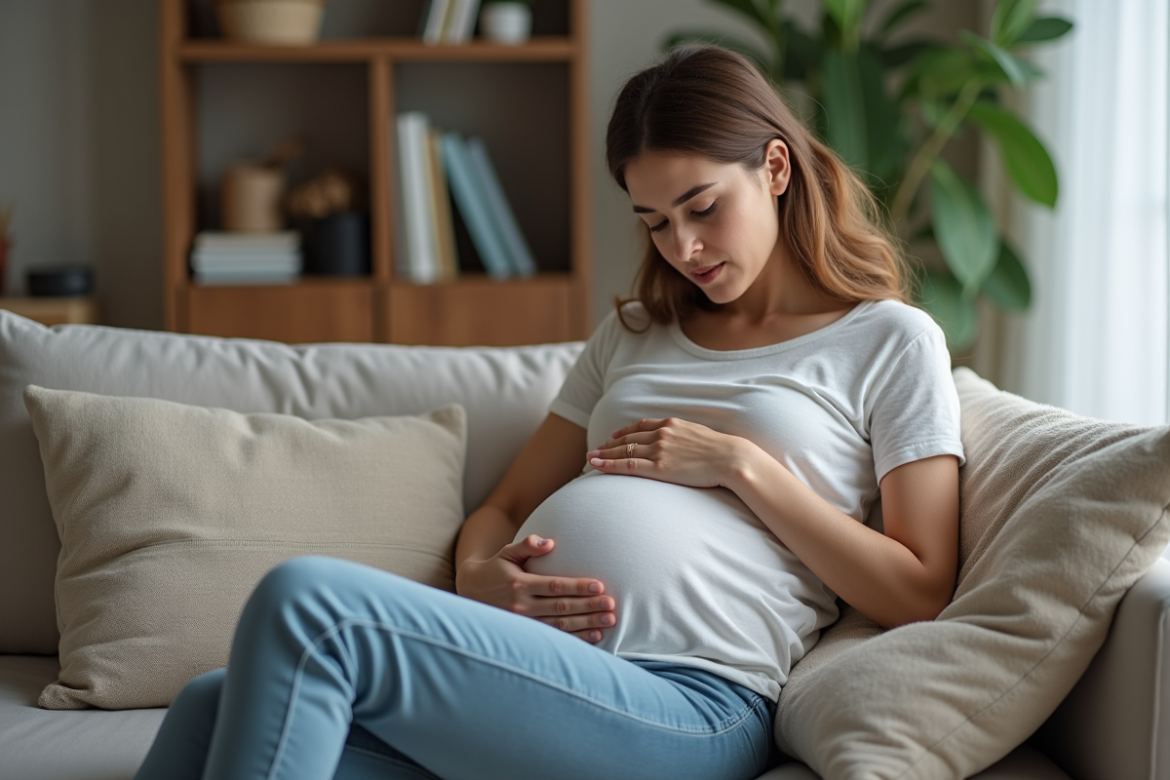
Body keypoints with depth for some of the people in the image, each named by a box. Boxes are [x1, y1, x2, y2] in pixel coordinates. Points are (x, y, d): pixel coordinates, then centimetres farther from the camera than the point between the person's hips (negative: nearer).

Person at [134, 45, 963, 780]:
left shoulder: (891, 340, 11)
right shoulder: (633, 335, 29)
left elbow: (919, 595, 3)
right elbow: (505, 509, 26)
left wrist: (741, 463, -1)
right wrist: (477, 578, 2)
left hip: (688, 703, -6)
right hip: (532, 665, 6)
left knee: (308, 601, -27)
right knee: (216, 709, -22)